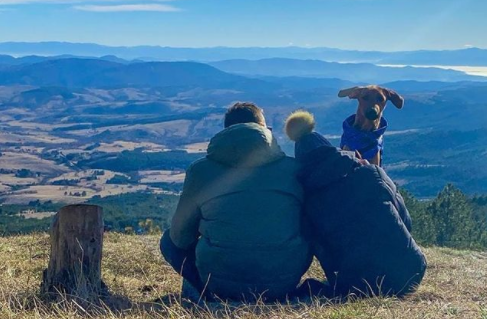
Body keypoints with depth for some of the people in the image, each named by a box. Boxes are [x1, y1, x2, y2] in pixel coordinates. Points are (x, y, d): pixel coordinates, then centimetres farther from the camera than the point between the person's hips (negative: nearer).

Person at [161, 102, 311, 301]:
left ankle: (209, 294, 4)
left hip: (222, 284, -1)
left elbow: (181, 237, 10)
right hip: (283, 283, 2)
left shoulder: (200, 169, 4)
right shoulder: (293, 167, 8)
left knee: (169, 240, 25)